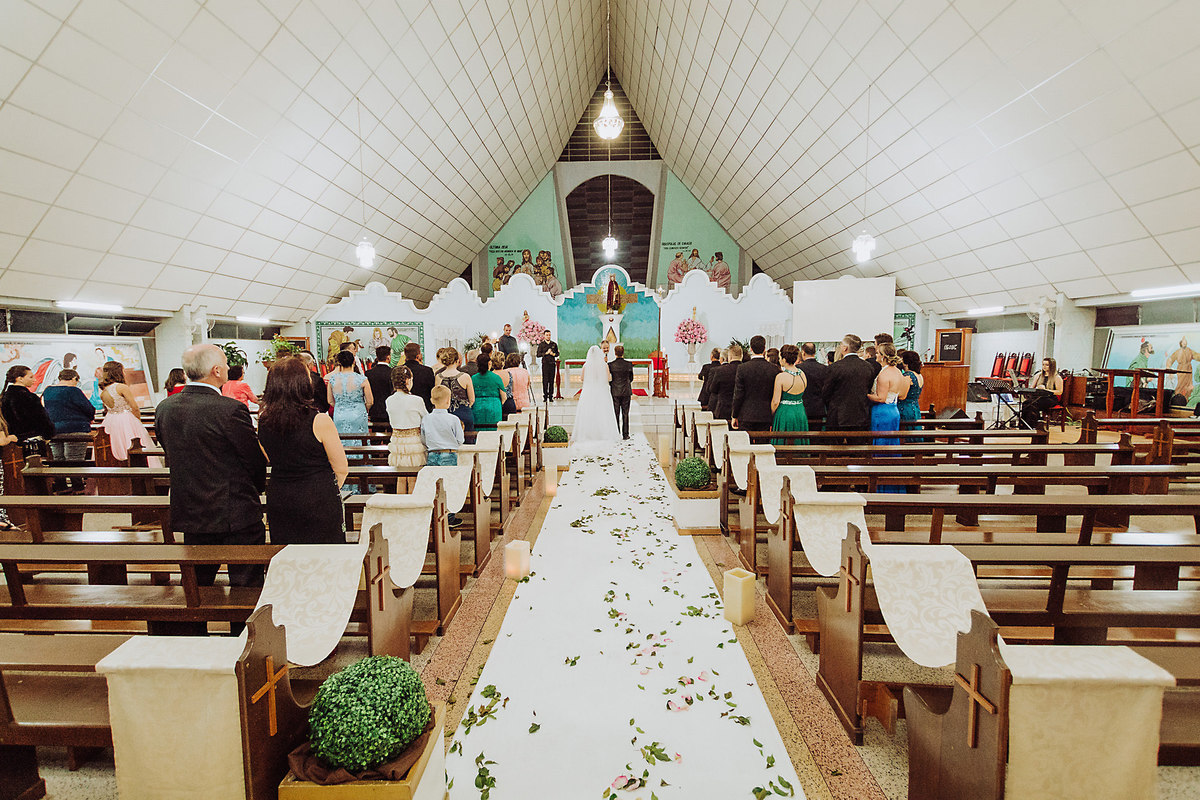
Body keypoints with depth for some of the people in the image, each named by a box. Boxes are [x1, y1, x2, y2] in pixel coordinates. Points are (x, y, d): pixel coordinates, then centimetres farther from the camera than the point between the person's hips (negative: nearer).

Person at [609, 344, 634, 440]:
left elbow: (608, 379, -2)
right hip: (626, 392, 0)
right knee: (625, 414, 6)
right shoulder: (629, 364, -5)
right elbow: (631, 379, 5)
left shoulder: (610, 364, -8)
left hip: (615, 392, 0)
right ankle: (625, 434, 8)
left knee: (616, 413, 8)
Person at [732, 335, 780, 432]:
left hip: (746, 416, -2)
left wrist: (735, 416, 4)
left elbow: (738, 395, -5)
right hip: (765, 417, 2)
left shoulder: (742, 368, -8)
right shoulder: (774, 369, -3)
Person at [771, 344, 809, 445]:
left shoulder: (781, 377, -16)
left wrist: (771, 415, 2)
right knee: (798, 445, 14)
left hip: (784, 414, -6)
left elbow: (775, 402, -14)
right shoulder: (802, 374, 1)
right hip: (800, 414, 6)